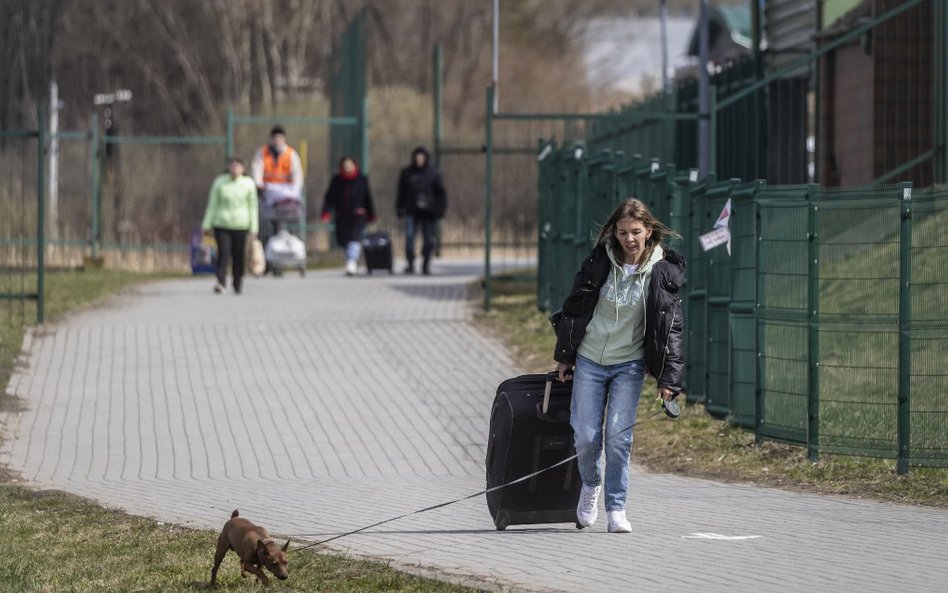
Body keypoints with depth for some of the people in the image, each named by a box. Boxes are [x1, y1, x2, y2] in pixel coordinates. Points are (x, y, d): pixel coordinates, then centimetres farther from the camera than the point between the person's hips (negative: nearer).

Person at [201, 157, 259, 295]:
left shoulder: (248, 184, 3)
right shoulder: (220, 182, 3)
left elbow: (252, 207, 8)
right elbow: (212, 204, 8)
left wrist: (253, 228, 5)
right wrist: (207, 225, 5)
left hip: (240, 225, 1)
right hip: (222, 224, -1)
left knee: (238, 255, 3)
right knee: (223, 253, -14)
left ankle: (238, 284, 18)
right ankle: (221, 282, -19)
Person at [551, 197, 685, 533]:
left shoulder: (664, 272, -9)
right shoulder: (599, 262, -6)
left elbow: (672, 326, -5)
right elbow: (574, 307, 5)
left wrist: (668, 377, -10)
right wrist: (564, 356, 9)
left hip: (629, 364, -1)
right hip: (588, 360, 1)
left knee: (618, 436, -9)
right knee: (586, 436, -1)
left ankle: (616, 508, 3)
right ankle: (591, 485, 30)